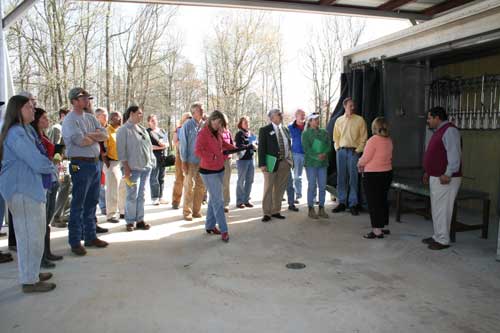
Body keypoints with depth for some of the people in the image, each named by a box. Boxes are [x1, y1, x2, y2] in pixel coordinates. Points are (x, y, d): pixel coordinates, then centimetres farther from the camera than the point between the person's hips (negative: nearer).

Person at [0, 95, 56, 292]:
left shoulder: (25, 130, 15)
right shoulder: (16, 134, -17)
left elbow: (37, 157, 16)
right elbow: (38, 163, -22)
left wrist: (49, 166, -2)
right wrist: (53, 168, -3)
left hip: (31, 187, 10)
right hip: (23, 190, -10)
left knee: (34, 233, 18)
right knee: (31, 235, -3)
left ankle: (32, 272, 32)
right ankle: (29, 281, 8)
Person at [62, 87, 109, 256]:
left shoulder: (90, 118, 14)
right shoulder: (70, 120, -9)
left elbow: (105, 135, 5)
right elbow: (81, 141, -21)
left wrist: (89, 135, -11)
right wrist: (96, 137, -2)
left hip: (95, 163, 8)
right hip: (81, 165, -7)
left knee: (92, 203, 14)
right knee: (78, 204, -1)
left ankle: (90, 236, 26)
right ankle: (75, 242, 8)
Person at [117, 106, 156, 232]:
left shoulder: (142, 129, 16)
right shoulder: (123, 130, -5)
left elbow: (149, 146, 19)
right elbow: (121, 151, -10)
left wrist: (152, 161, 11)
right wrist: (126, 167, -15)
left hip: (146, 167, 7)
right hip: (133, 168, -6)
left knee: (141, 195, 10)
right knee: (132, 196, -5)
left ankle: (140, 219, 17)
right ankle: (130, 221, 6)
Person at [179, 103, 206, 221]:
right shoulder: (187, 125, -5)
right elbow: (183, 144, -5)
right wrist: (184, 161, -7)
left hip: (203, 161, 4)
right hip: (191, 161, -4)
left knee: (201, 186, 9)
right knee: (189, 186, 2)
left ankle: (196, 210, 21)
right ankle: (187, 211, 12)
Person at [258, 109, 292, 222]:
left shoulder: (285, 129, 13)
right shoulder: (265, 130, -3)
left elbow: (288, 144, 16)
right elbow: (261, 148, -7)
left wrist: (290, 159, 7)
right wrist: (262, 164, -15)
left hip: (285, 162, 5)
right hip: (272, 163, -5)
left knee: (280, 189, 10)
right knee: (268, 188, 1)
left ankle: (276, 211, 21)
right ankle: (267, 213, 10)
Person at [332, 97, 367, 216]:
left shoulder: (360, 120, 1)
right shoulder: (339, 120, 11)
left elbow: (363, 137, -1)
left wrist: (358, 150, -7)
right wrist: (337, 148, 4)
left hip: (354, 151, -3)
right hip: (341, 151, 3)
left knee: (353, 178, -3)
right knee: (341, 178, 6)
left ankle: (353, 204, 3)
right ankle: (342, 203, 15)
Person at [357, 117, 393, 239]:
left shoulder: (373, 140, -17)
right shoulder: (389, 140, 4)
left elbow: (365, 158, -16)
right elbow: (389, 157, 11)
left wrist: (359, 164, 6)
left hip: (373, 175, -7)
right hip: (387, 173, 7)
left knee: (373, 202, 0)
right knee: (383, 200, 17)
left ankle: (377, 230, 3)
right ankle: (382, 226, 27)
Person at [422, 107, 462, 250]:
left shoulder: (450, 130, -14)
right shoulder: (438, 131, 18)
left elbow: (454, 154, -23)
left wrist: (447, 174, -27)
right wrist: (428, 172, 23)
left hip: (445, 179, -10)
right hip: (435, 177, 10)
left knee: (442, 209, -6)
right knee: (436, 209, 16)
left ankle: (443, 240, 2)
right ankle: (437, 236, 26)